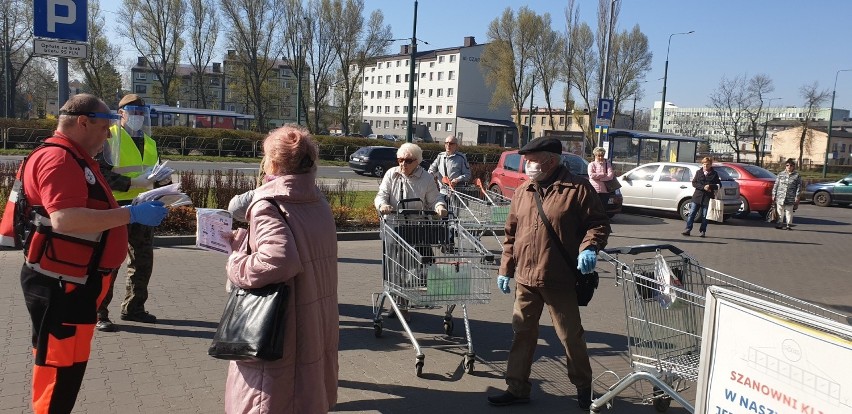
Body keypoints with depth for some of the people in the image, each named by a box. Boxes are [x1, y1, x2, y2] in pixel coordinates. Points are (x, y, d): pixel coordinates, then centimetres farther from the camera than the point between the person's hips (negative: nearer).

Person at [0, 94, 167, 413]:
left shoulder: (75, 159, 17)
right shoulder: (58, 159, -18)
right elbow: (64, 219, -31)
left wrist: (132, 211, 14)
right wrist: (131, 214, -27)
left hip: (74, 281, 11)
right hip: (60, 285, -11)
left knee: (70, 365, 19)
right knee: (60, 369, -2)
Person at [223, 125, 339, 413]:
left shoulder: (268, 204, -16)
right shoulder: (317, 201, 5)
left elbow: (279, 260, -31)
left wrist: (236, 265, -13)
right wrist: (241, 239, 14)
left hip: (283, 333, -7)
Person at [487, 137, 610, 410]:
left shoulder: (577, 189, -8)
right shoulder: (523, 191, 9)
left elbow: (599, 223, -4)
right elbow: (511, 233, 13)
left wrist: (589, 247, -23)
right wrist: (506, 269, 12)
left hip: (560, 280, -5)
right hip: (525, 278, 5)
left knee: (570, 336, 9)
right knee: (522, 333, 11)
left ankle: (583, 386, 30)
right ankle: (517, 388, 24)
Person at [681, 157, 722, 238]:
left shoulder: (714, 174, 5)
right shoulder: (698, 172, 8)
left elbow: (719, 185, 4)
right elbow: (694, 183, 0)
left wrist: (710, 186, -14)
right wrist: (703, 187, -14)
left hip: (707, 198, -1)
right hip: (697, 197, 1)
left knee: (705, 216, 3)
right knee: (692, 213, -3)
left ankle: (703, 231, 12)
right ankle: (688, 229, -1)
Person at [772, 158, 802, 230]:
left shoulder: (797, 176, 2)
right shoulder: (781, 174, 8)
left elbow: (799, 187, 0)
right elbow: (776, 185, 10)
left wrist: (797, 197, -6)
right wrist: (774, 195, 6)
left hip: (790, 198, -2)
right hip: (780, 197, 2)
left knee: (789, 212, 4)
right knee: (780, 211, 7)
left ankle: (789, 224, 12)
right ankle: (780, 223, 15)